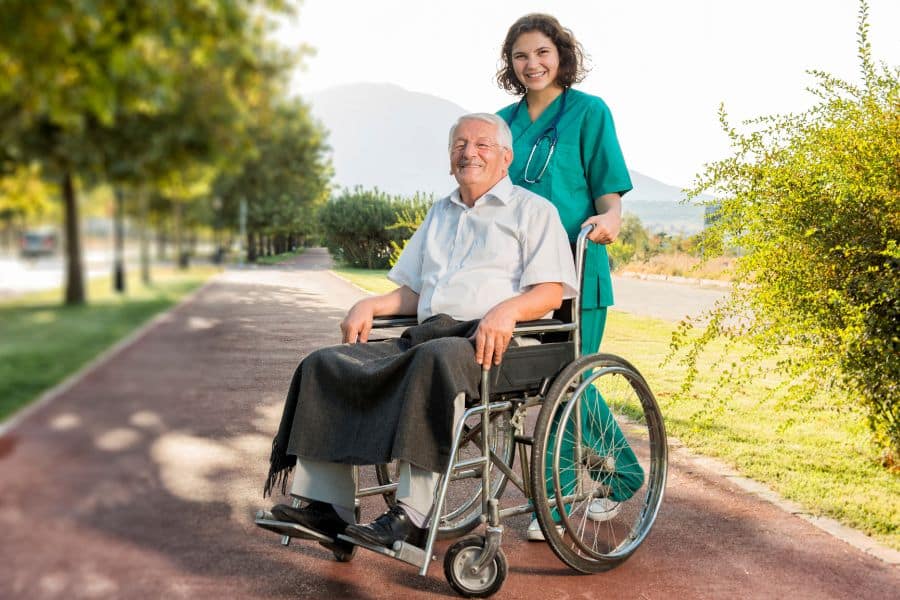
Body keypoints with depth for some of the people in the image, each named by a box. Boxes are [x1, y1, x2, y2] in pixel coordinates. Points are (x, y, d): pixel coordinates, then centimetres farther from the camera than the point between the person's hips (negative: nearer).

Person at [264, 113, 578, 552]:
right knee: (325, 365, -11)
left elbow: (551, 291, -1)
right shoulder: (440, 214, 30)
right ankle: (328, 505, -15)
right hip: (427, 334, 7)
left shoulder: (532, 210, 12)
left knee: (437, 358, -41)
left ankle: (411, 516, -41)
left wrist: (508, 309, -22)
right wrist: (370, 305, 10)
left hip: (490, 343, -6)